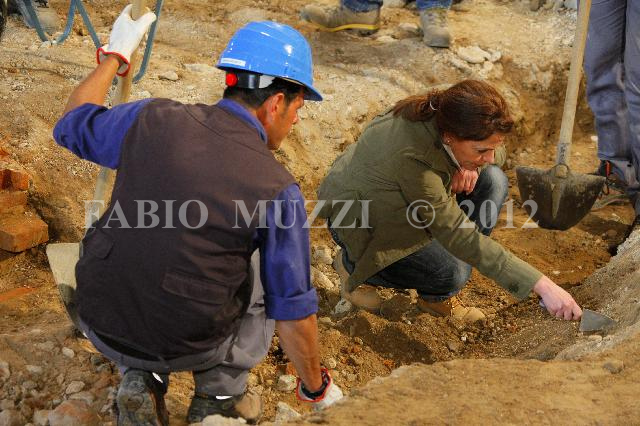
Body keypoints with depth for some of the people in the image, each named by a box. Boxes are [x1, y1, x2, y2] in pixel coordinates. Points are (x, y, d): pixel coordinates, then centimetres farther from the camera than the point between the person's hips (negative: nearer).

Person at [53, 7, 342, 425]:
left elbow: (72, 124, 13)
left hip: (99, 324, 3)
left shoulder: (153, 119, -8)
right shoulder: (277, 190, -16)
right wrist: (317, 388, 8)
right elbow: (293, 310, -9)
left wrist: (114, 55, 26)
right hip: (186, 345, -3)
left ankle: (140, 380, 16)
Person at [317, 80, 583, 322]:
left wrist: (471, 165, -23)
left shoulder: (445, 109, -20)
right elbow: (459, 237, -35)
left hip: (400, 199, 8)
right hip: (360, 219, -8)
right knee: (452, 272, -24)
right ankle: (352, 264, 2)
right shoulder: (412, 157, -40)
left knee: (492, 181, -12)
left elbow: (497, 151, 2)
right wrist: (541, 285, -37)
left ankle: (437, 297, -2)